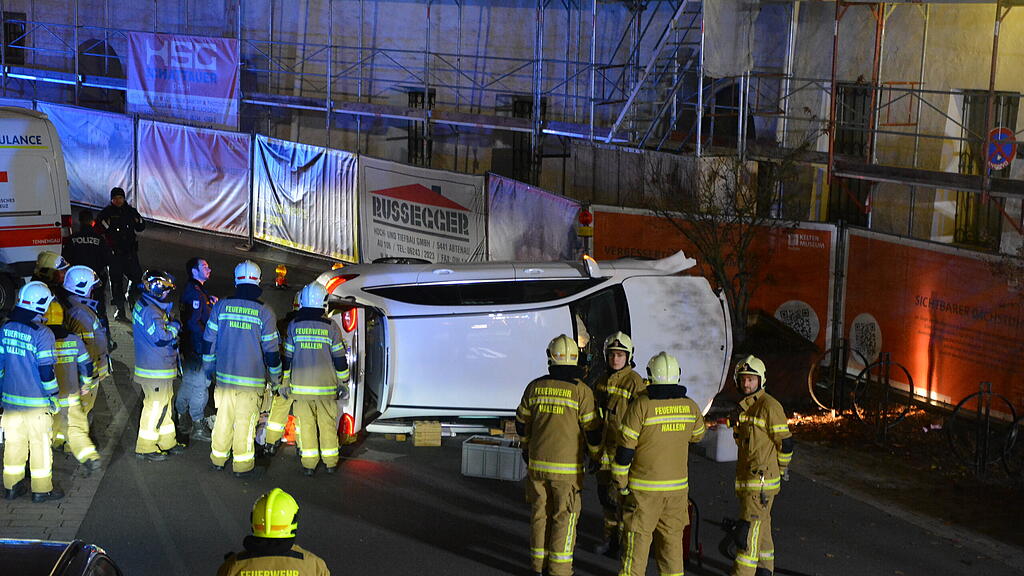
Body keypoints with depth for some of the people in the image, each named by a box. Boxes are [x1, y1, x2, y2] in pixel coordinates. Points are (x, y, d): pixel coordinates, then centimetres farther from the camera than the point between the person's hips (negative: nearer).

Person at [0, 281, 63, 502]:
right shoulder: (42, 333, -18)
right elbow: (46, 370, -18)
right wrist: (54, 397, -6)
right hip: (37, 402, -5)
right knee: (40, 443, 6)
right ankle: (41, 490, 14)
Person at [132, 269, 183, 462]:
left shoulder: (142, 305, 13)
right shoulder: (151, 311, -22)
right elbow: (161, 337, -27)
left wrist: (170, 325, 3)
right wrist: (174, 326, -10)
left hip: (161, 369, 11)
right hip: (156, 371, -11)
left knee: (163, 405, 20)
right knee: (155, 407, -2)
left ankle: (167, 442, 31)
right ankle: (145, 448, 6)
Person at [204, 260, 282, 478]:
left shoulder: (221, 306, -1)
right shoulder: (264, 312, -9)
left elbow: (209, 340, 6)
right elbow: (271, 349, -6)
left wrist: (208, 366, 20)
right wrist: (275, 377, 7)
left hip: (224, 375, 3)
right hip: (252, 379, -3)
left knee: (223, 418, 16)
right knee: (245, 422, 5)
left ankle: (218, 458, 29)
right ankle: (242, 465, 11)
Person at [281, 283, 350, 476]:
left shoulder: (294, 326, -1)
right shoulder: (331, 327, -3)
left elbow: (286, 357, 3)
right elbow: (340, 358, 1)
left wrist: (284, 383, 12)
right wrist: (343, 383, 11)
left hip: (300, 386, 0)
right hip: (326, 386, 0)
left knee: (305, 424, 6)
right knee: (328, 423, 10)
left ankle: (309, 463, 6)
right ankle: (331, 462, 15)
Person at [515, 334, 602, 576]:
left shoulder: (535, 387, 1)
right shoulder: (581, 390, -12)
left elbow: (522, 423, 12)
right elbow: (592, 429, -9)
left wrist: (527, 446, 31)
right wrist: (596, 456, 8)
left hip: (537, 463, 4)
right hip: (567, 466, -4)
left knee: (540, 512, 14)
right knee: (565, 516, 4)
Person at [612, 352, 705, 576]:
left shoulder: (641, 406, -13)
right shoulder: (690, 407, 0)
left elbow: (625, 446, -11)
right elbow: (697, 435, 19)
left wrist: (621, 482, -2)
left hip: (644, 486, -4)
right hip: (677, 486, 4)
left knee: (637, 538, 2)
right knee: (672, 537, 13)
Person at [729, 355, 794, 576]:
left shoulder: (770, 406, -14)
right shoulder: (743, 406, 14)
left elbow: (785, 442, -11)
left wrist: (781, 470, -1)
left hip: (763, 477, -9)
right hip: (745, 476, 9)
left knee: (749, 528, -11)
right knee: (760, 526, 17)